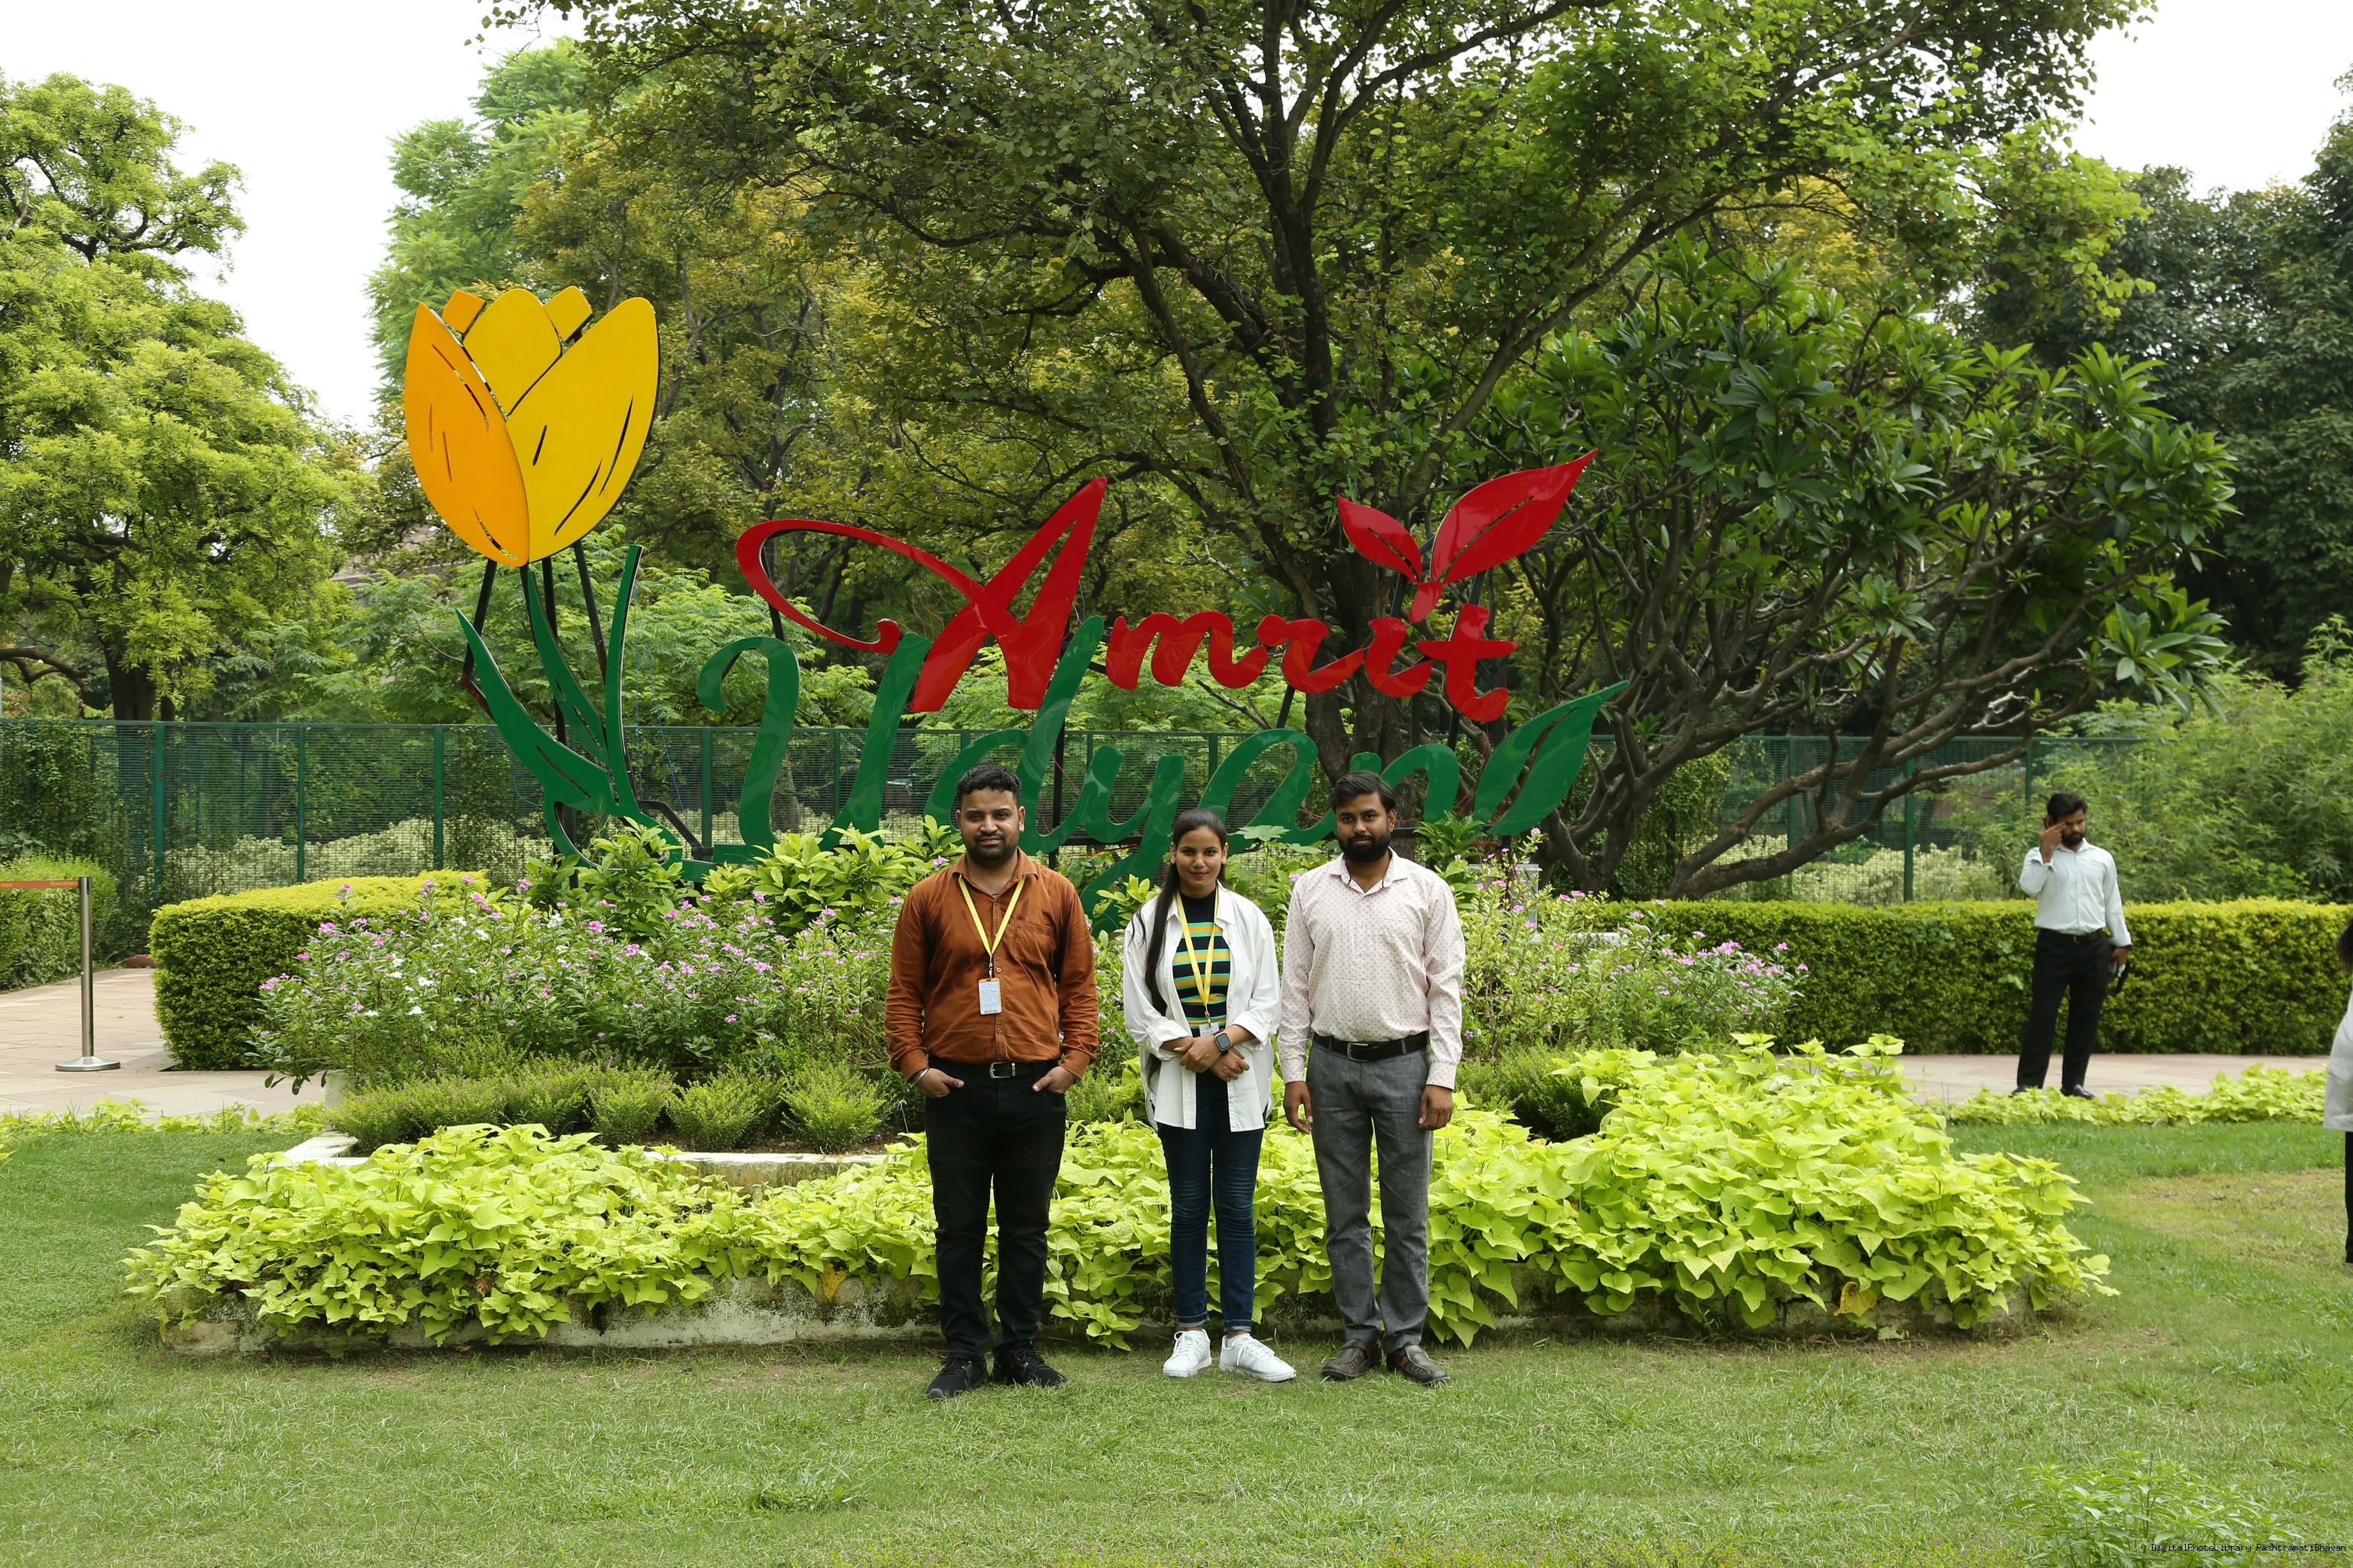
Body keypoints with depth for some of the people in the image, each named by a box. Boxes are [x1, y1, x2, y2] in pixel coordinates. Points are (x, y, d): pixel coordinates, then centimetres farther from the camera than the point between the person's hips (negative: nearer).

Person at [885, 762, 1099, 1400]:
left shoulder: (1057, 894, 6)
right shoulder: (928, 900, 3)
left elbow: (1080, 983, 10)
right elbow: (904, 992, 6)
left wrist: (1074, 1059, 0)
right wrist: (914, 1063, -4)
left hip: (1036, 1087, 1)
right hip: (955, 1086, 0)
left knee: (1027, 1226, 7)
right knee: (959, 1226, 4)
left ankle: (1020, 1349, 18)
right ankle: (964, 1355, 12)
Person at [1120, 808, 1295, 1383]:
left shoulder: (1248, 918, 3)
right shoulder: (1149, 922, 2)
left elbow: (1268, 1002, 1)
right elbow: (1140, 1011, 0)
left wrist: (1220, 1041, -13)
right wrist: (1195, 1051, -11)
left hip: (1241, 1083, 0)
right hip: (1180, 1085, 0)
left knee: (1237, 1206, 1)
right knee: (1189, 1207, 4)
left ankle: (1239, 1336, 5)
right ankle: (1192, 1334, 11)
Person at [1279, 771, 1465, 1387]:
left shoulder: (1427, 890, 0)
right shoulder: (1310, 890, 5)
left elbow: (1446, 988, -1)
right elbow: (1295, 986, 7)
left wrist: (1443, 1077, -8)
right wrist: (1293, 1072, 1)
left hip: (1404, 1065, -2)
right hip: (1333, 1065, 2)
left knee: (1407, 1214, 2)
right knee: (1345, 1213, 6)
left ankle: (1406, 1337, 11)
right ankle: (1360, 1335, 15)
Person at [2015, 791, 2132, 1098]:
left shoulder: (2102, 858, 12)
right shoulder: (2040, 856, 3)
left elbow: (2112, 904, 17)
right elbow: (2028, 886, -16)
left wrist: (2122, 942, 16)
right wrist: (2046, 851, -16)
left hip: (2095, 947, 4)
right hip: (2055, 945, -3)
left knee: (2086, 1019, 6)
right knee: (2043, 1015, -6)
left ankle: (2073, 1083, 14)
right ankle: (2029, 1084, -5)